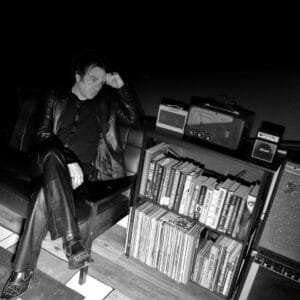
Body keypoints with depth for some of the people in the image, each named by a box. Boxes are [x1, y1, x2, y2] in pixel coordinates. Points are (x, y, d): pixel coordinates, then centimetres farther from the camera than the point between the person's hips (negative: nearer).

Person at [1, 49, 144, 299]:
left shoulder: (107, 100, 15)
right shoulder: (56, 97, 12)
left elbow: (136, 117, 7)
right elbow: (43, 134, 0)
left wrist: (122, 86, -3)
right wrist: (68, 159, -18)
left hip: (86, 168, -1)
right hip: (52, 164, 1)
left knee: (45, 194, -31)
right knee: (51, 155, -37)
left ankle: (23, 270, -23)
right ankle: (71, 241, -40)